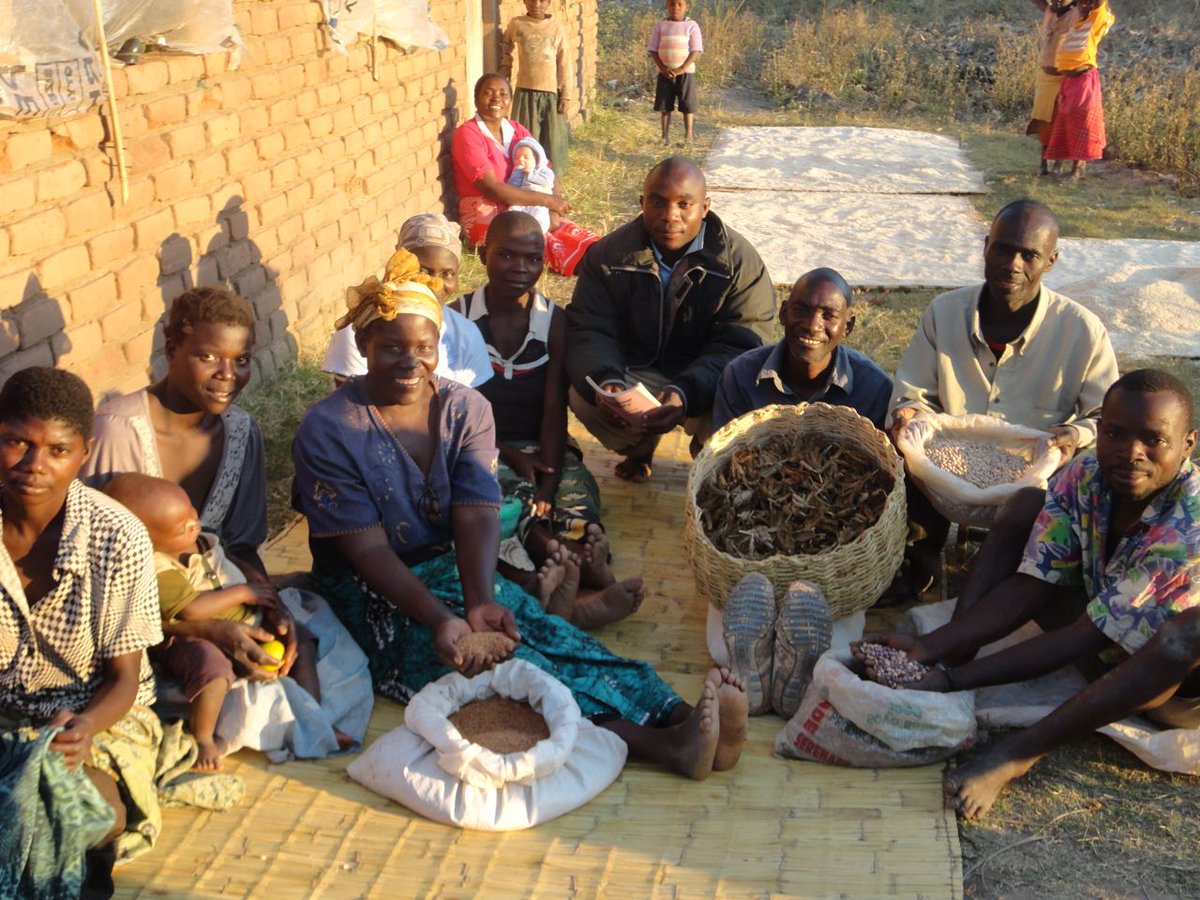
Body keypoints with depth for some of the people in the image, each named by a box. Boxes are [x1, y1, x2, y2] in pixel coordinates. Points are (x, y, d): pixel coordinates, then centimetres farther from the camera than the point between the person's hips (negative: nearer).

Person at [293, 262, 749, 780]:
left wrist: (480, 602, -32)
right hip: (371, 592, -4)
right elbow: (368, 548, -18)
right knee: (490, 665, -29)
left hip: (455, 569, 4)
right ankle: (654, 743, -47)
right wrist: (441, 619, -32)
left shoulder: (466, 409, 0)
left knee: (542, 631, -24)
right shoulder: (326, 432, -13)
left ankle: (678, 719, -44)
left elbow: (476, 517, -13)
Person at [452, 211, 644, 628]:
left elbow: (555, 409, -8)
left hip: (542, 446, 3)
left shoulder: (555, 321, 0)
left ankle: (559, 583, -48)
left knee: (575, 489, -28)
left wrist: (547, 486, -21)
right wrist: (508, 455, -17)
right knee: (506, 496, -33)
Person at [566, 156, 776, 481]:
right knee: (583, 397, -28)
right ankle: (638, 445, 10)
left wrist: (685, 392, -42)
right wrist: (605, 380, -36)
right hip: (634, 373, 2)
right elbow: (589, 331, -11)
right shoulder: (609, 255, -7)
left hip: (704, 381, -1)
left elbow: (736, 346, -21)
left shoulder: (741, 262, -15)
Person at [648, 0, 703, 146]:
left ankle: (688, 137, 8)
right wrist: (663, 68, -14)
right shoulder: (660, 25, 3)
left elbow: (696, 50, -8)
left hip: (686, 72, -2)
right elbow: (653, 49, 1)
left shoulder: (691, 25, -3)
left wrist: (681, 69, -19)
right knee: (665, 106, 4)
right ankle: (665, 137, 10)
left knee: (687, 106, 0)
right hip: (665, 73, 2)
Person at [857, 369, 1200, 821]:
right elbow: (1029, 590, -12)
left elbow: (1083, 639, -30)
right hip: (1106, 646, 6)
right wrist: (931, 648, -26)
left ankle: (1016, 754, -33)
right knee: (1027, 505, -5)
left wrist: (954, 679, -32)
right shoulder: (1084, 478, -12)